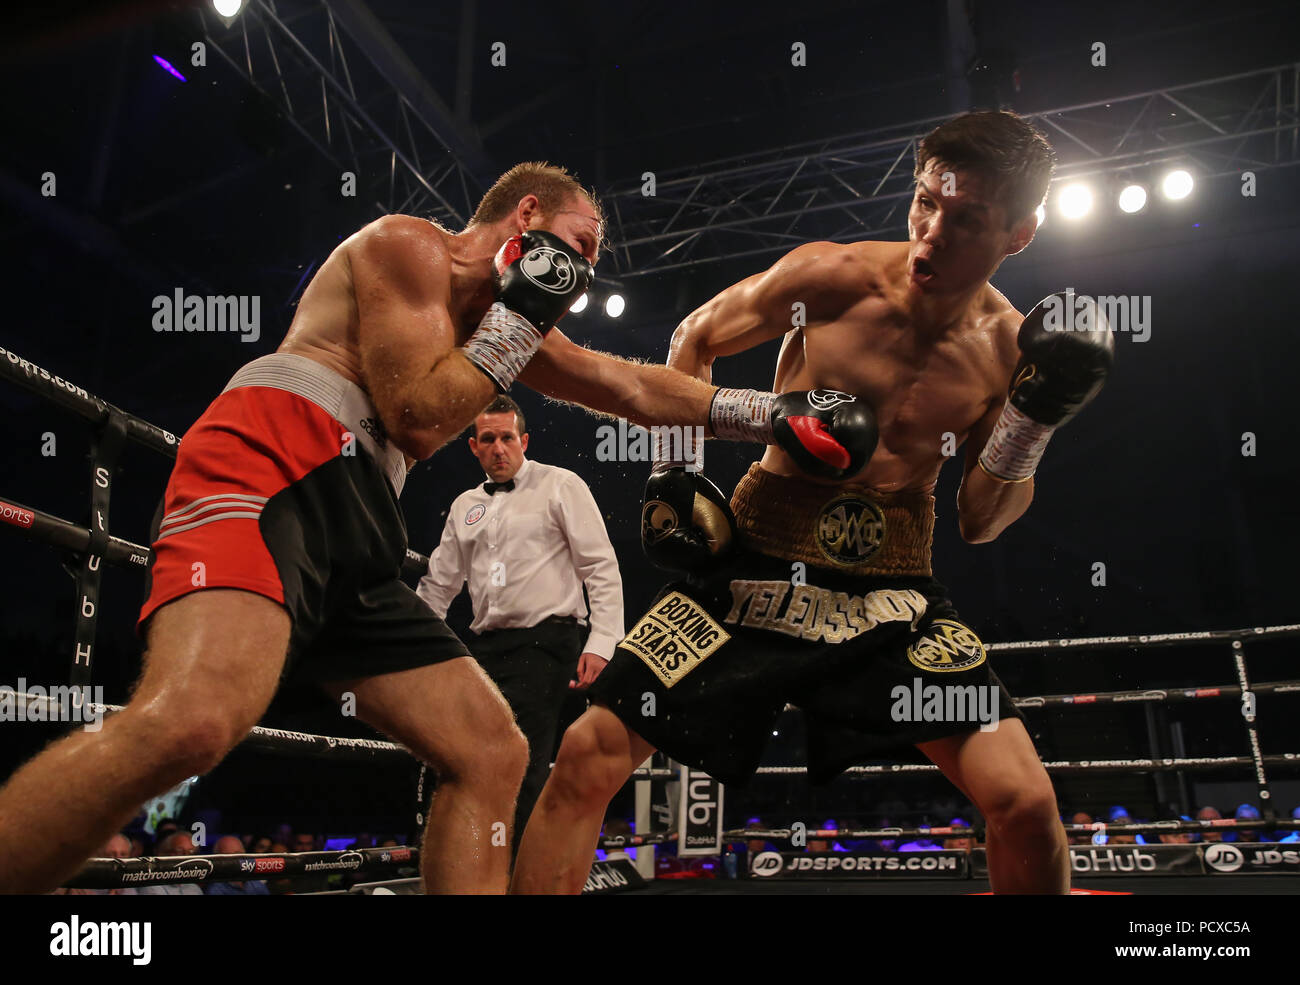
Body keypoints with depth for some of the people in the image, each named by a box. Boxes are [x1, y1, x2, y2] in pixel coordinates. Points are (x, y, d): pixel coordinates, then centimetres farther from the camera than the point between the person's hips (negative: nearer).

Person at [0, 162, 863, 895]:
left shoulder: (504, 312, 29)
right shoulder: (411, 245, 4)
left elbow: (639, 390, 30)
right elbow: (419, 421, -8)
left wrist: (776, 416, 27)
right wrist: (522, 314, 1)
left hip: (356, 546, 9)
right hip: (268, 466, -9)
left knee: (493, 753, 4)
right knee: (192, 720, -35)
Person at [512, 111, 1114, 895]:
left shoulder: (1012, 347, -3)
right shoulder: (833, 278, -11)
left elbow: (980, 523, 5)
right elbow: (697, 339, 7)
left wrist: (1031, 427, -11)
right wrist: (672, 469, -1)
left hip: (895, 590, 2)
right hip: (757, 566, -1)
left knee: (1026, 803, -8)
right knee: (589, 756, -11)